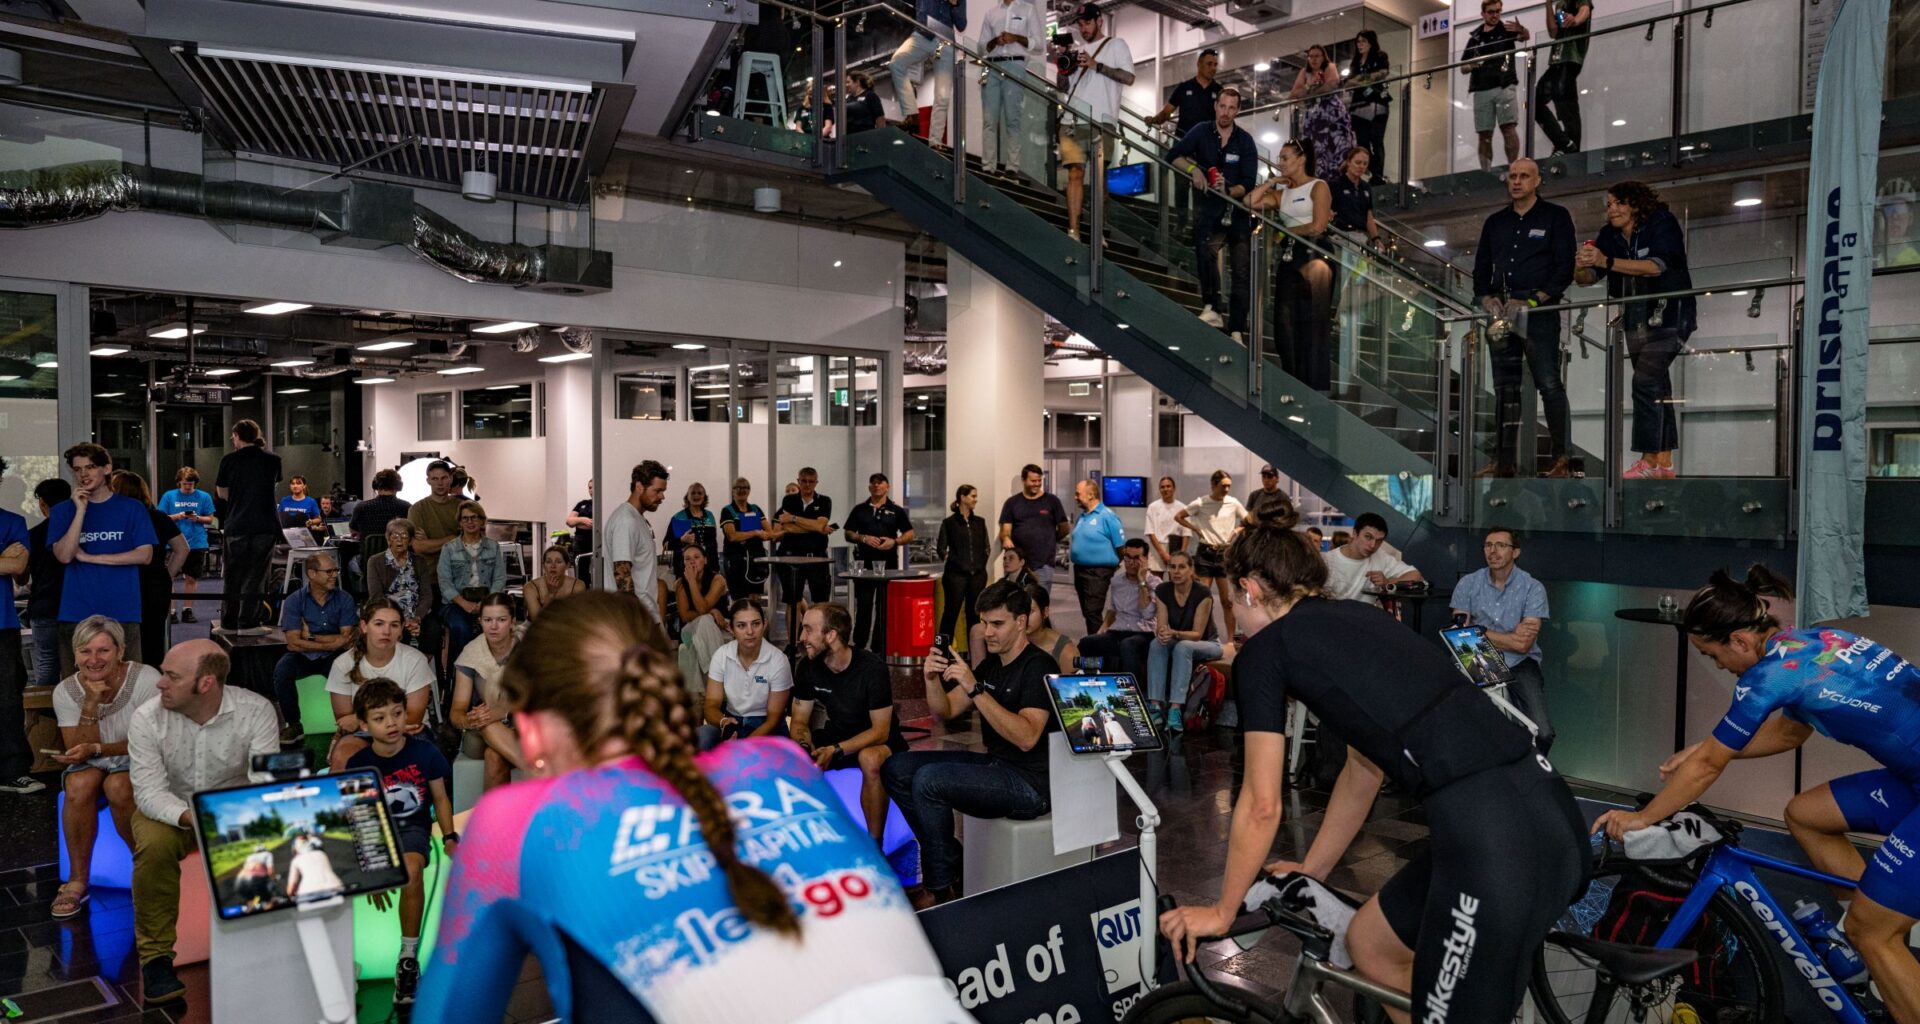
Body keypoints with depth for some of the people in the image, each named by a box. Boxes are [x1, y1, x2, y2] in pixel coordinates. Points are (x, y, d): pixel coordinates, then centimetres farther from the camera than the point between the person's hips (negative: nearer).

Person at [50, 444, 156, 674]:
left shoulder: (132, 508, 5)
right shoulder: (62, 511, 9)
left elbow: (145, 555, -3)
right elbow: (64, 555, -6)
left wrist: (90, 557, -6)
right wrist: (81, 510, -10)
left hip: (123, 611, -1)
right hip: (76, 613, 1)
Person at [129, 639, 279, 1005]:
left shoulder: (256, 710, -20)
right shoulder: (147, 718, -18)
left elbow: (265, 783, -22)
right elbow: (149, 791, -22)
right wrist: (190, 817, -41)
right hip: (169, 810, 0)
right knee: (154, 845, -33)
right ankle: (155, 955, -14)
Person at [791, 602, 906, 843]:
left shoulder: (872, 668, -24)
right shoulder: (807, 667, -10)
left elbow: (880, 731, -23)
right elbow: (800, 722, -1)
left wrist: (836, 750, -35)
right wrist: (803, 745, -25)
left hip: (876, 741, -5)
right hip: (836, 734, 5)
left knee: (870, 759, -39)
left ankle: (875, 844, -21)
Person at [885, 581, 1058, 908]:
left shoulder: (1038, 667, -14)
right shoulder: (992, 664, 12)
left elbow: (1027, 738, -28)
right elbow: (945, 711, 13)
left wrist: (975, 689, -30)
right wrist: (932, 679, -8)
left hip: (1031, 783, -9)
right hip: (996, 766, 9)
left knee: (929, 779, -25)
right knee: (896, 768, 1)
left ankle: (941, 888, -10)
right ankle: (950, 859, 4)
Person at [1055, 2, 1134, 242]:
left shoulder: (1116, 44, 11)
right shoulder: (1076, 50, 23)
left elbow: (1129, 77, -1)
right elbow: (1064, 86, 25)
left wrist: (1096, 65, -9)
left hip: (1101, 120, -3)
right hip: (1073, 121, 3)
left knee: (1099, 174, -8)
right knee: (1075, 173, -7)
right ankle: (1073, 230, -10)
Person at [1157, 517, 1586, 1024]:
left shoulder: (1264, 651, 1)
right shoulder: (1352, 623, 23)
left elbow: (1262, 806, 4)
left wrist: (1222, 912, 18)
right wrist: (1311, 870, 41)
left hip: (1494, 836, -9)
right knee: (1369, 943, 23)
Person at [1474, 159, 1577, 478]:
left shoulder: (1555, 216, 5)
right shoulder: (1495, 223, 20)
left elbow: (1565, 268, -3)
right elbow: (1481, 268, 19)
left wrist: (1534, 300, -14)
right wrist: (1486, 298, -1)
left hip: (1539, 310, -5)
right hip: (1501, 313, 5)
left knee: (1549, 384, -10)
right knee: (1504, 388, 5)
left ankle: (1563, 458, -8)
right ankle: (1503, 460, 7)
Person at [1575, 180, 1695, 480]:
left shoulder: (1662, 224, -11)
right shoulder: (1610, 236, 5)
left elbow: (1658, 265, -27)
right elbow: (1586, 278, -2)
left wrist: (1606, 262, -35)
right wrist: (1581, 267, -26)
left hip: (1668, 316, -7)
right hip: (1636, 320, 7)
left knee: (1646, 380, -19)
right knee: (1657, 389, 10)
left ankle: (1649, 462, -20)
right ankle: (1664, 463, 15)